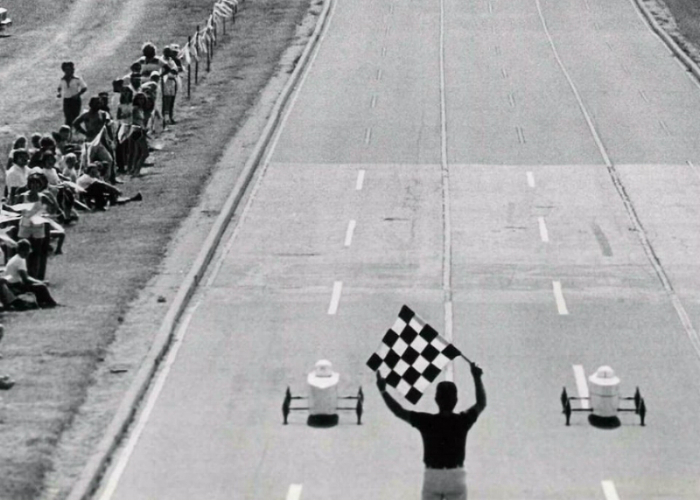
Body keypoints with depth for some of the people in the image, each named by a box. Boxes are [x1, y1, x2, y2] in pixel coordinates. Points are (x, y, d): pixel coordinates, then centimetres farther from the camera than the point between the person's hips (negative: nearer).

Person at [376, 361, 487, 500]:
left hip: (432, 477, 0)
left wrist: (383, 390, 10)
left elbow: (399, 411, 0)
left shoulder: (426, 421, -10)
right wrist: (477, 378, 16)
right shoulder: (462, 421, -7)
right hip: (456, 477, 0)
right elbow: (481, 404, 9)